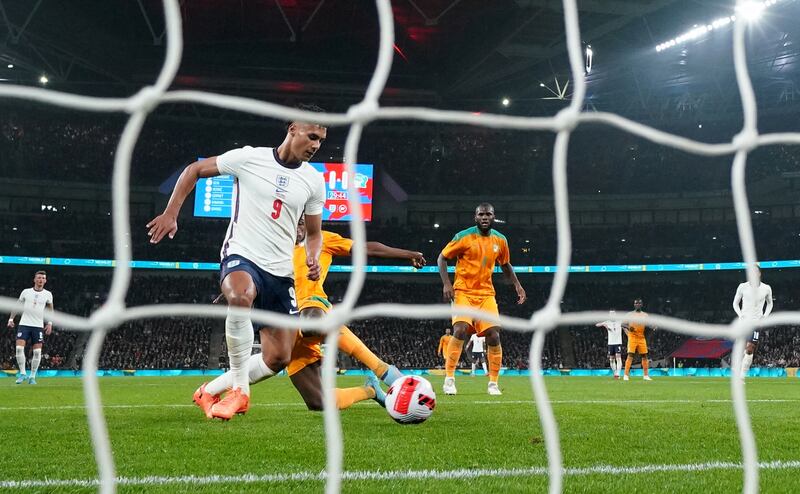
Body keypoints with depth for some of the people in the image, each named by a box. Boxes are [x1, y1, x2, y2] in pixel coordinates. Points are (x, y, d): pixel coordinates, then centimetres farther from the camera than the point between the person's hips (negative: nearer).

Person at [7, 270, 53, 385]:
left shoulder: (48, 294, 4)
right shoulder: (26, 292, 3)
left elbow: (50, 309, 17)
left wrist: (50, 323, 7)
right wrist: (11, 319, 6)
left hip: (38, 326, 0)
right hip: (24, 324, 0)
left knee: (37, 351, -4)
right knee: (19, 348, -13)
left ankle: (32, 376, 7)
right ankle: (22, 373, -2)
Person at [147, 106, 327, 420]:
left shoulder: (314, 180, 5)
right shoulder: (250, 158, -6)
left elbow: (314, 232, 16)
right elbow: (194, 170, 4)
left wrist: (313, 258, -6)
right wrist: (170, 214, -4)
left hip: (281, 271, 5)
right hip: (241, 256, -5)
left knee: (279, 359, 2)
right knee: (241, 296, -41)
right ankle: (238, 391, -28)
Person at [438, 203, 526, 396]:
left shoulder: (500, 240, 4)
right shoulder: (464, 237, -9)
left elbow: (505, 265, 20)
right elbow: (442, 258, -3)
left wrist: (517, 285, 8)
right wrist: (446, 283, -15)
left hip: (486, 294, 4)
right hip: (463, 292, -4)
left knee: (494, 336, -5)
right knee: (460, 331, -22)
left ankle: (493, 383, 9)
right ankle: (449, 378, -9)